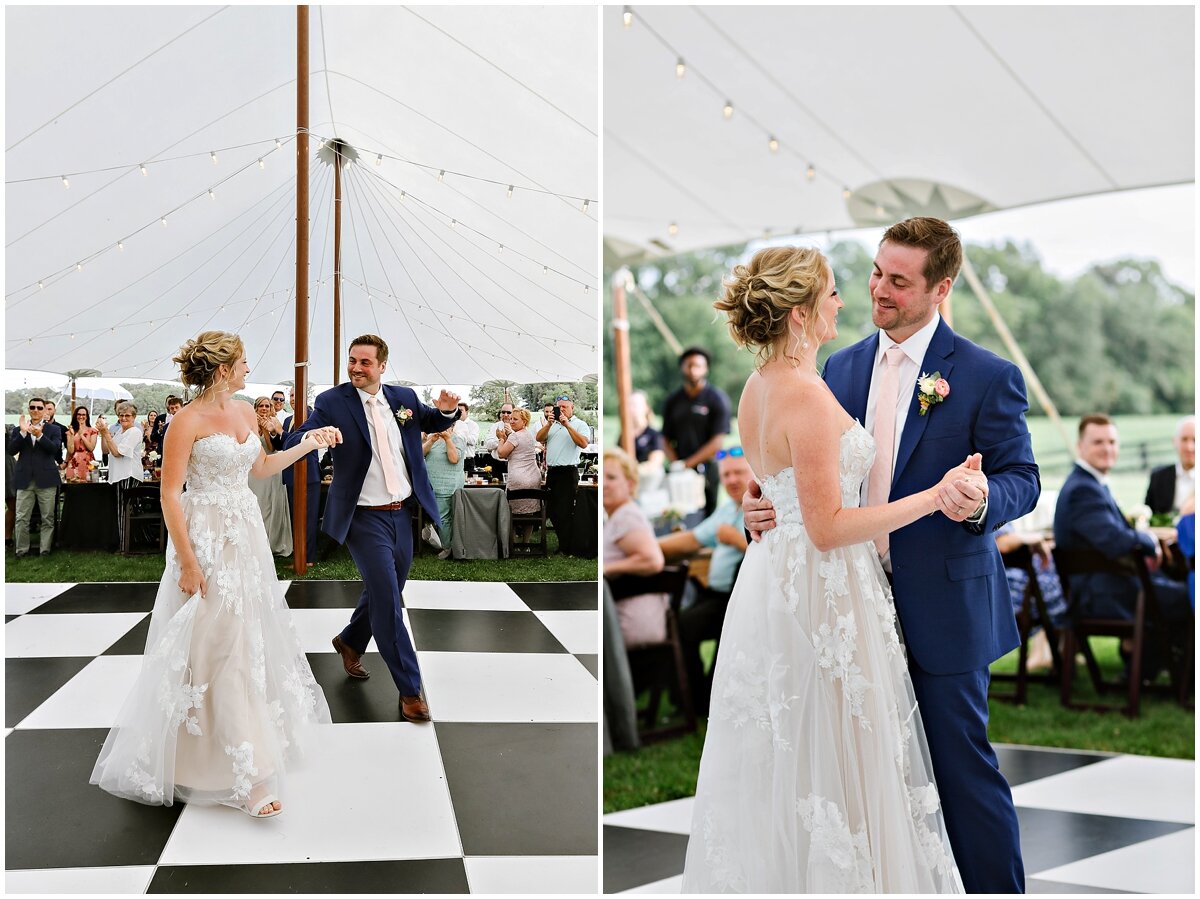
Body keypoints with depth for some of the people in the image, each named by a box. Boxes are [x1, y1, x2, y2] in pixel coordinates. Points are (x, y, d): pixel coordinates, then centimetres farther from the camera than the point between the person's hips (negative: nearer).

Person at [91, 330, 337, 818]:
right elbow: (170, 494, -16)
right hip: (206, 540, -8)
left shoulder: (245, 412, 7)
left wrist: (305, 445, 12)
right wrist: (187, 562, -19)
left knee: (252, 635, 15)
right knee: (217, 644, -6)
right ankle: (247, 775, -5)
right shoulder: (188, 421, -15)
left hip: (247, 534, 8)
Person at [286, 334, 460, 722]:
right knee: (388, 599, -10)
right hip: (365, 518, -5)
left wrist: (448, 410, -4)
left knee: (384, 593, 19)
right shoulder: (333, 402, -9)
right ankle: (410, 690, -2)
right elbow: (292, 442, -16)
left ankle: (350, 641, 47)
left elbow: (434, 422, 20)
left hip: (402, 514, 5)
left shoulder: (403, 398, 4)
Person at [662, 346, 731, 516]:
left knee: (709, 515, -5)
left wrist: (687, 463, -9)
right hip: (680, 473, 3)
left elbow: (717, 442, -6)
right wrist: (675, 463, -6)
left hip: (707, 471, -3)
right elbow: (666, 439, 13)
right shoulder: (672, 401, 13)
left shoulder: (717, 398, 0)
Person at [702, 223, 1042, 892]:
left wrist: (983, 499, -29)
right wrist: (768, 504, -5)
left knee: (961, 761, 3)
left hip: (942, 606, -5)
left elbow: (1022, 478, -7)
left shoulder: (988, 377, -8)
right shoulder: (842, 368, 8)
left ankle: (996, 886, 20)